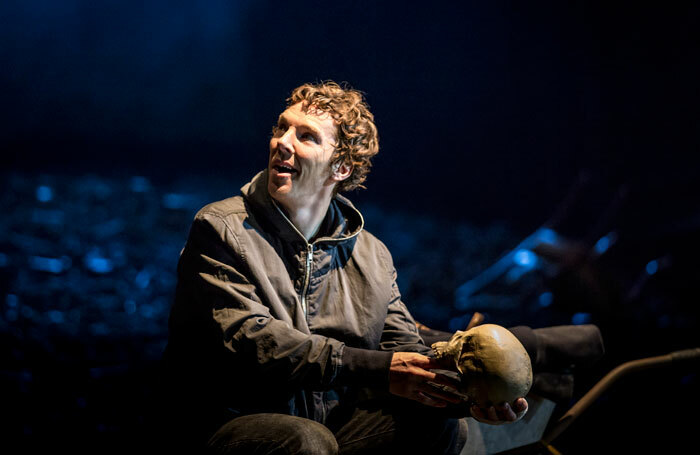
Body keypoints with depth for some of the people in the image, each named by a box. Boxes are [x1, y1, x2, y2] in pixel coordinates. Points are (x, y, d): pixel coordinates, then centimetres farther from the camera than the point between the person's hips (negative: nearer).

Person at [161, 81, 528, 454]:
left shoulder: (371, 254, 11)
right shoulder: (221, 230, -5)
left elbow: (406, 351, 6)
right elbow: (249, 340, -18)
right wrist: (377, 369, -26)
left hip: (337, 421, 5)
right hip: (235, 421, -5)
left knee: (439, 423, -17)